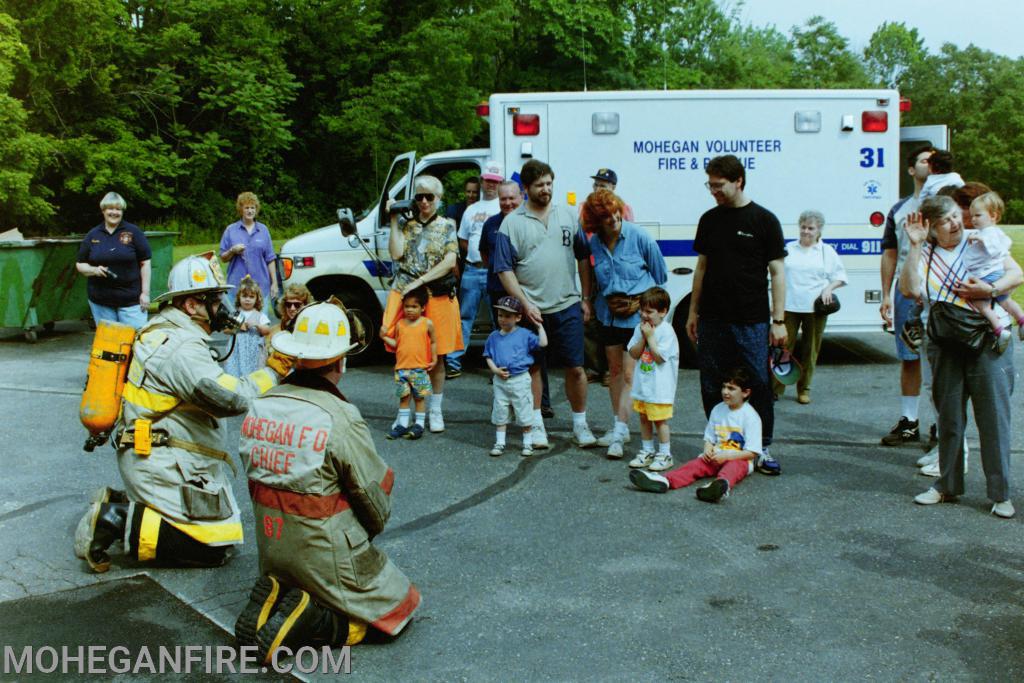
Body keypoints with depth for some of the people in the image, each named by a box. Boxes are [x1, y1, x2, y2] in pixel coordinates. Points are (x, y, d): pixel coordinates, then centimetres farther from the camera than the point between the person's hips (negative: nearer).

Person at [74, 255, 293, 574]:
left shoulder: (159, 330, 11)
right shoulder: (182, 348, -21)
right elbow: (233, 398, -30)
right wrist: (273, 370, -19)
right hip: (162, 465, -11)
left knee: (221, 529, 16)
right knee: (212, 550, -8)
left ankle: (117, 504, 12)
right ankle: (121, 523, -8)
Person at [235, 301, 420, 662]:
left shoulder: (258, 407, -4)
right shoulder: (341, 420, -23)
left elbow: (258, 485, 5)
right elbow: (376, 502, -11)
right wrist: (367, 534, 11)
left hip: (271, 552, 7)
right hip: (327, 558, -7)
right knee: (398, 607, 10)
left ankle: (273, 599, 4)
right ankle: (307, 620, -9)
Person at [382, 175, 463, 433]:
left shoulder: (446, 226, 6)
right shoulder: (405, 223, 9)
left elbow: (450, 261, -5)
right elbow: (396, 254, -4)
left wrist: (420, 281, -13)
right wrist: (394, 220, -4)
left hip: (437, 296, -1)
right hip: (404, 294, 1)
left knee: (436, 357, 4)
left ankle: (435, 410, 17)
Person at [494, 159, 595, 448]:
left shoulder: (567, 216, 9)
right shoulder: (512, 223, 0)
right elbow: (505, 270, -3)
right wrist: (525, 303, -11)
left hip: (567, 306, 2)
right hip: (532, 309, -2)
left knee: (575, 368, 3)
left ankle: (580, 425, 16)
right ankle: (536, 424, 20)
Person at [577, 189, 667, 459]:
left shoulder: (639, 237, -13)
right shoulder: (593, 243, -1)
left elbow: (659, 275, -2)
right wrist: (588, 300, 11)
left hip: (637, 313, -5)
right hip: (608, 312, 5)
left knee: (629, 374, -7)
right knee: (614, 369, 13)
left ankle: (619, 432, -4)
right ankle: (619, 426, 24)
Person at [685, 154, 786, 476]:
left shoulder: (764, 220, -1)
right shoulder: (709, 220, 10)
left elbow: (777, 272, -2)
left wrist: (778, 320, -6)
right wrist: (693, 311, 13)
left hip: (751, 321, -4)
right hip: (712, 320, 4)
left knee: (758, 385, -1)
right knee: (712, 387, 7)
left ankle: (761, 449, 11)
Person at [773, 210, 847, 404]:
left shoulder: (827, 251, 9)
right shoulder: (789, 249, 10)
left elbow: (840, 277, 13)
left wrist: (829, 287, -8)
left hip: (815, 308, 0)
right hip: (790, 307, 0)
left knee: (810, 350, 6)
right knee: (784, 346, -3)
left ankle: (804, 388, 19)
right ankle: (775, 388, 3)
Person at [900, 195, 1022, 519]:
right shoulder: (925, 255, 6)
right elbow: (910, 288, -12)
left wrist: (989, 289, -16)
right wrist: (915, 246, -15)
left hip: (988, 343, -2)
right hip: (946, 346, 2)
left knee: (994, 416, -3)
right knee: (948, 417, 11)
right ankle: (947, 485, 25)